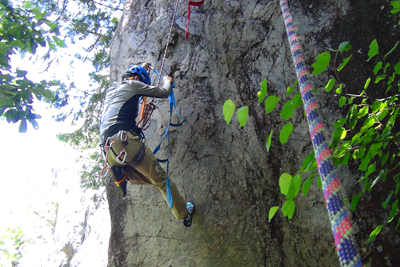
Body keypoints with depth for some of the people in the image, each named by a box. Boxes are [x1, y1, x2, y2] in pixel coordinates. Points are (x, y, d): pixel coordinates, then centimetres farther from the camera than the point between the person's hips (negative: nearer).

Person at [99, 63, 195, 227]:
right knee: (160, 179, 3)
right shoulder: (131, 84, 7)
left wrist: (142, 68, 63)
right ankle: (184, 215, 9)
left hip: (109, 149, 8)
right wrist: (167, 81, 34)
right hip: (124, 140, -8)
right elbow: (163, 93, 11)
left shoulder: (111, 90, 28)